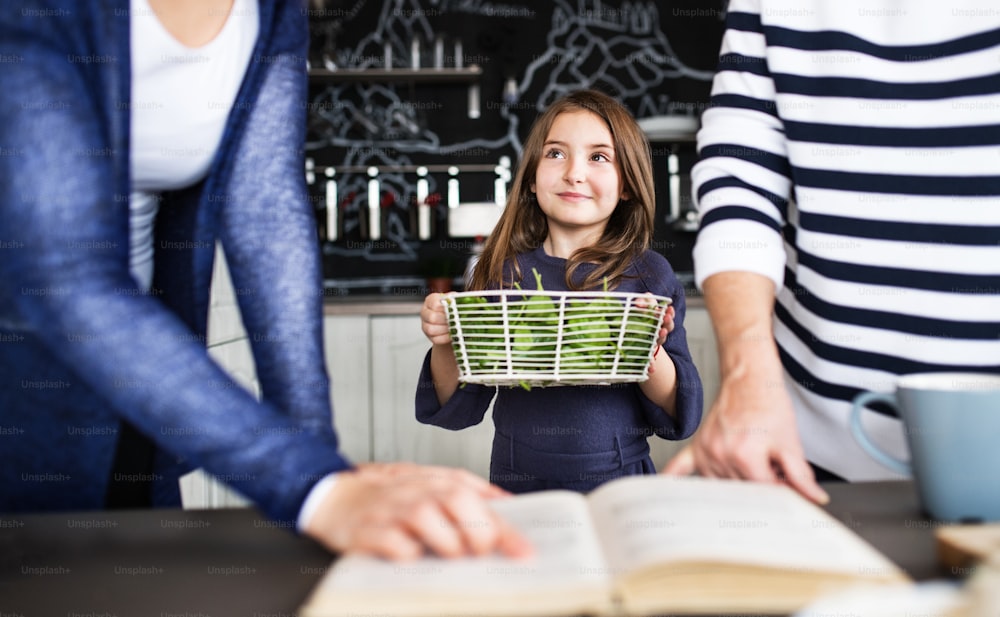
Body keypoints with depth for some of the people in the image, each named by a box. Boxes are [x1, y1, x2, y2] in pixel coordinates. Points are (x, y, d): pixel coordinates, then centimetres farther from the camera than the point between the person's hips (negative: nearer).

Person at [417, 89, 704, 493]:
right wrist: (443, 346, -10)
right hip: (516, 488, 1)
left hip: (618, 488, -1)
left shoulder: (648, 275, 2)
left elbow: (679, 417, 0)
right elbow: (460, 410, 8)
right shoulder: (500, 272, 4)